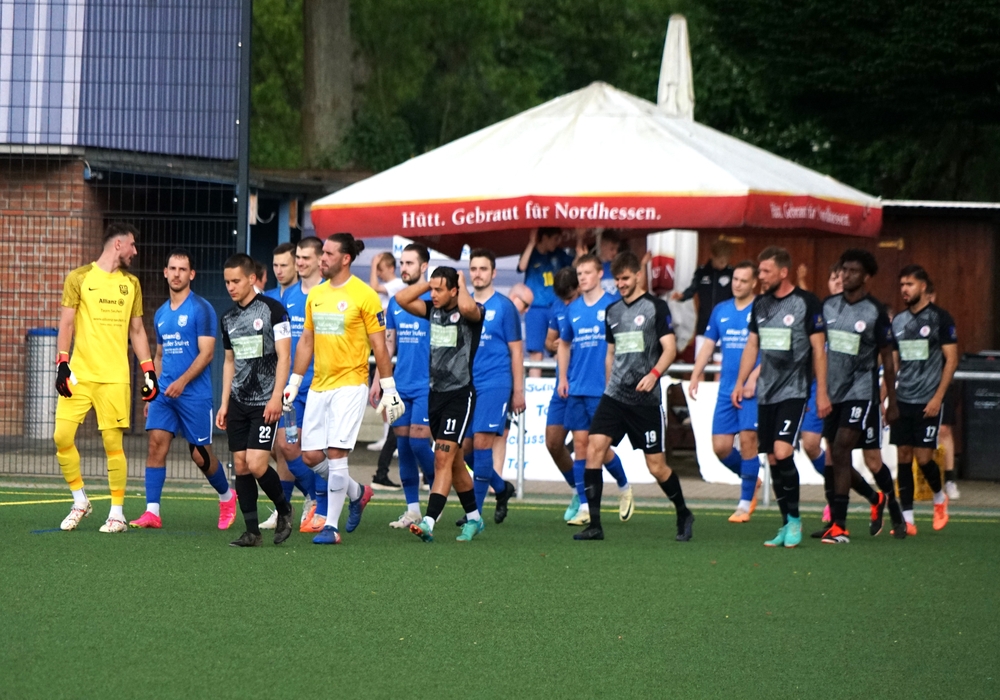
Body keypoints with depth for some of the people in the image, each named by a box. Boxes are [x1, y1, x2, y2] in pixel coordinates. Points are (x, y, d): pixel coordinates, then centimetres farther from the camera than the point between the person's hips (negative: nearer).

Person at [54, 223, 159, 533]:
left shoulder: (131, 283, 13)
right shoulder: (79, 278, 3)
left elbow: (137, 330, 17)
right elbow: (66, 324, 2)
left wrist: (149, 371, 9)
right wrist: (62, 364, -7)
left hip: (114, 377, 1)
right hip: (80, 374, -1)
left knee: (113, 442, -4)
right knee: (62, 436, -8)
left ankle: (117, 513, 3)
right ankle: (80, 501, 10)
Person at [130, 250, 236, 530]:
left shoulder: (201, 309, -7)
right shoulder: (161, 314, 14)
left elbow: (206, 352, -13)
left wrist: (182, 381, -23)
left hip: (195, 394, -6)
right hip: (164, 392, 6)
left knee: (200, 454, 1)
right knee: (156, 443, -10)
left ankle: (226, 496, 28)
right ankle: (152, 512, -12)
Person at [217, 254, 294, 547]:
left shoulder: (273, 310, -7)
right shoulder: (228, 318, 13)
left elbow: (284, 356, -9)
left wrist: (276, 397, -16)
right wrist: (224, 404, 16)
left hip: (264, 402, -6)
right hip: (238, 402, 6)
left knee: (256, 464, -14)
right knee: (240, 466, 1)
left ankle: (283, 509, 11)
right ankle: (252, 531, 6)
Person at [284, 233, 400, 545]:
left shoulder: (364, 296, -7)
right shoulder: (315, 294, 11)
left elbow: (379, 346, -5)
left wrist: (389, 390, -6)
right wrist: (294, 383, 16)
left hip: (350, 385, -7)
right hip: (318, 387, 7)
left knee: (335, 454, -12)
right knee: (311, 455, 4)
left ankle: (331, 527, -5)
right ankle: (356, 492, 29)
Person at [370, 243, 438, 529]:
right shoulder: (395, 303, 12)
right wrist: (377, 381, 13)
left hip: (426, 386, -6)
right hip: (401, 385, 6)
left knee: (418, 441, -12)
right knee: (403, 444, 5)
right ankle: (412, 509, 11)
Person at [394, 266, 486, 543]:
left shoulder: (472, 314, -9)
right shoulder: (433, 310, 9)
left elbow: (467, 307, -33)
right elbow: (402, 299, 3)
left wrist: (462, 283, -15)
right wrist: (430, 281, 1)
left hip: (460, 393, -8)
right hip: (436, 393, 8)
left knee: (443, 459, -14)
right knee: (453, 460, 15)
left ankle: (429, 523, -22)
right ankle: (473, 518, 28)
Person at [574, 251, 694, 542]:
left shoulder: (656, 307, -3)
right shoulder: (612, 311, 13)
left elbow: (670, 348, -9)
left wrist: (654, 374, -25)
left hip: (646, 399, -5)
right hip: (614, 396, 5)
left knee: (656, 466, 0)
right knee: (594, 448, -14)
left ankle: (683, 514, 26)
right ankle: (594, 524, -12)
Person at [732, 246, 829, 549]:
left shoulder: (806, 303, -6)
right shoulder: (760, 304, 11)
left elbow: (818, 349, -5)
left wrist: (822, 392, -7)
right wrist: (740, 382, 12)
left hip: (794, 391, -6)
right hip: (766, 393, 6)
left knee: (782, 453, -17)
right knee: (772, 459, 5)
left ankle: (795, 519, -5)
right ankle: (787, 524, 12)